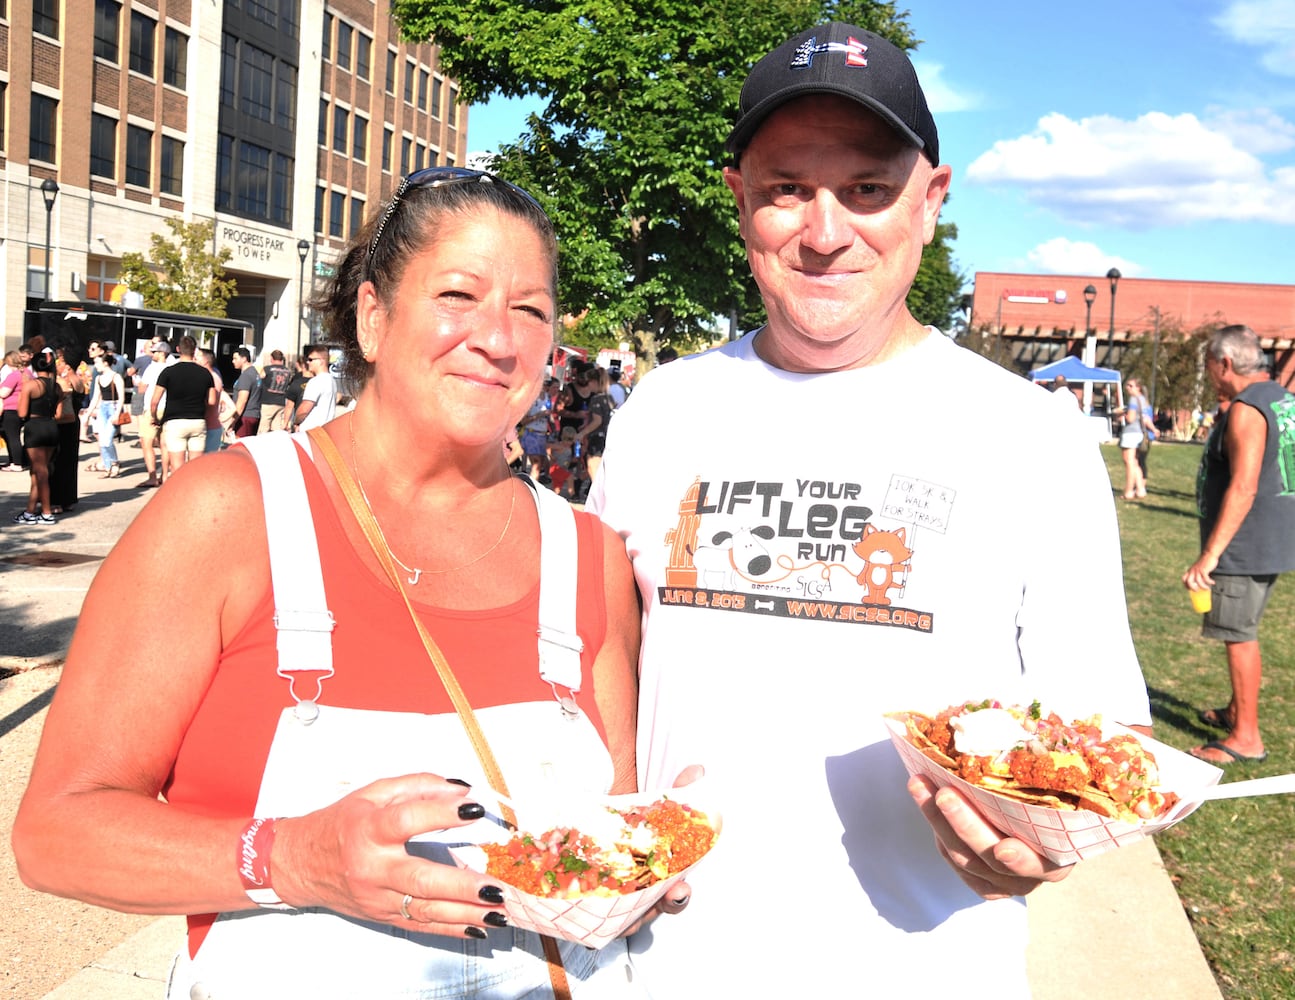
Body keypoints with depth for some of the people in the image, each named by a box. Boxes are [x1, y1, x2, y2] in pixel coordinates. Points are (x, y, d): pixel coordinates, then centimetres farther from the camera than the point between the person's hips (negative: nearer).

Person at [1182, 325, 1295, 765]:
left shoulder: (1245, 410, -19)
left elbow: (1243, 487, -26)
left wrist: (1209, 554, -27)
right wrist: (1224, 420, 14)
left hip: (1245, 547, -10)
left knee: (1238, 635, -3)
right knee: (1241, 632, 21)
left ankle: (1246, 737, 4)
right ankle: (1237, 711, 34)